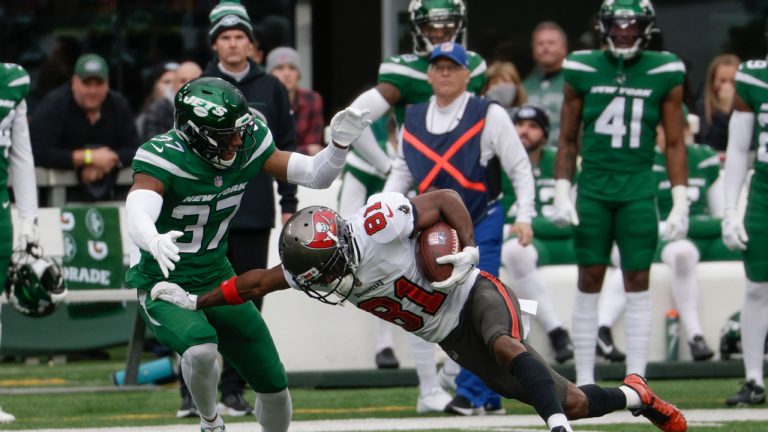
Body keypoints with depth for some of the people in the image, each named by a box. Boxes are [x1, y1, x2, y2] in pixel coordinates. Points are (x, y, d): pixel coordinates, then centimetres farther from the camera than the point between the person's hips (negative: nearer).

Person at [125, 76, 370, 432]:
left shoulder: (248, 147, -8)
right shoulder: (163, 158, -25)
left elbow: (315, 176, -2)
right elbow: (137, 216, -42)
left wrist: (340, 144, -22)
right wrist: (154, 242, -65)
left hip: (218, 280, 6)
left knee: (273, 385, 6)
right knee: (200, 349, -35)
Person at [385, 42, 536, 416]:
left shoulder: (488, 115, -6)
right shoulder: (413, 119, 8)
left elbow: (520, 167, -3)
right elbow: (402, 172, 16)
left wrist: (524, 217, -9)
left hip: (482, 222, -4)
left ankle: (471, 393, -12)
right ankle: (488, 396, 10)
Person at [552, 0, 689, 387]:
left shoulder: (664, 75, 2)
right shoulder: (582, 71, 3)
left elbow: (674, 144, 5)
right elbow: (568, 140, 9)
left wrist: (680, 204, 1)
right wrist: (561, 195, 2)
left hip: (639, 190, 0)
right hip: (593, 187, 0)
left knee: (638, 283, 0)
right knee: (589, 281, 4)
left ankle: (636, 380, 3)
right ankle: (584, 379, 10)